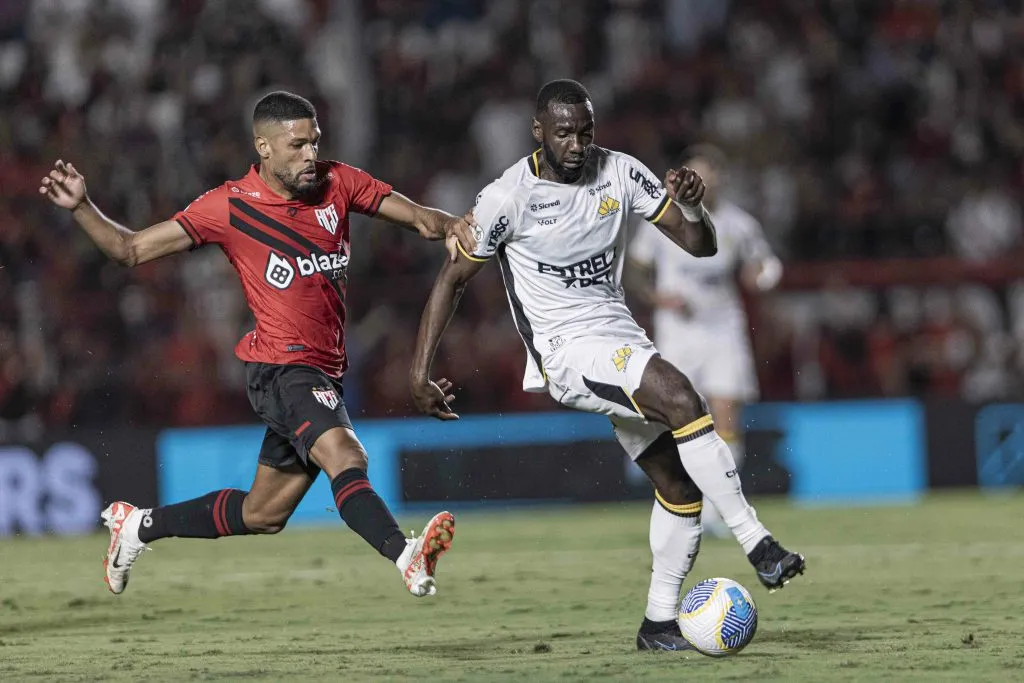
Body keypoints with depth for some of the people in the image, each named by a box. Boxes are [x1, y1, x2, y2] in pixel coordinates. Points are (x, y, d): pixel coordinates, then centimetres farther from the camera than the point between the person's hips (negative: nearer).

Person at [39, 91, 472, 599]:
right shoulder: (228, 207, -5)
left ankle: (139, 525, 31)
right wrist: (81, 208, -14)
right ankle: (407, 557, -51)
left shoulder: (336, 184, 5)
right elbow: (130, 250, 1)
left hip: (324, 374, 6)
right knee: (345, 457, -32)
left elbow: (415, 216, 7)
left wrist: (445, 225, -16)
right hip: (281, 367, -6)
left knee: (263, 514, 15)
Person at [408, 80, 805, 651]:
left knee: (679, 482, 1)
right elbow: (454, 279, -1)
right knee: (680, 398, -29)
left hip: (622, 343, 6)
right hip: (566, 349, -6)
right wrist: (420, 371, -5)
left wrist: (692, 207, -20)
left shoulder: (620, 174, 1)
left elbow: (700, 245, 3)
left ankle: (661, 621, 13)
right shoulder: (509, 197, -11)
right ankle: (758, 544, -29)